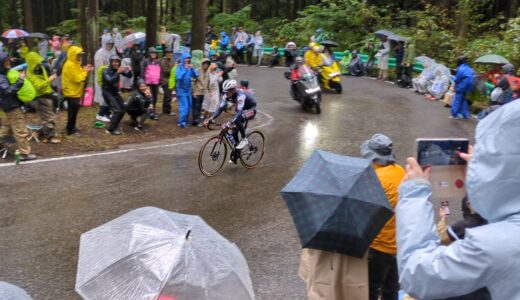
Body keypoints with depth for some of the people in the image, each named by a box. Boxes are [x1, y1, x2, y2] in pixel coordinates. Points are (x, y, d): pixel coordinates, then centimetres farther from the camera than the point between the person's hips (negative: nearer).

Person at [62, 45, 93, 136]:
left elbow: (79, 75, 15)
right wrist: (85, 72, -12)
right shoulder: (69, 65, -19)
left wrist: (85, 71, 0)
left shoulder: (75, 64, 12)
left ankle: (71, 128, 25)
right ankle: (70, 129, 5)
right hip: (71, 92, -10)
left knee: (74, 111, 16)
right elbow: (77, 79, -21)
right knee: (72, 112, -3)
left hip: (75, 92, 10)